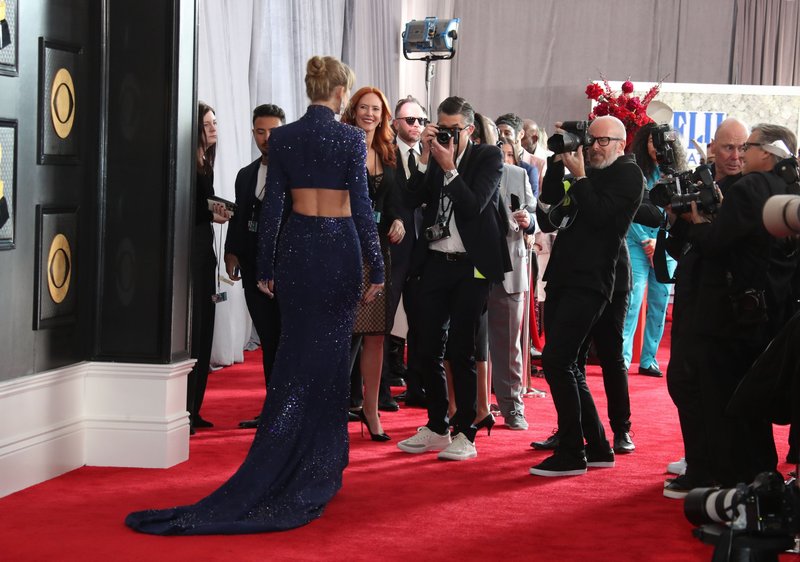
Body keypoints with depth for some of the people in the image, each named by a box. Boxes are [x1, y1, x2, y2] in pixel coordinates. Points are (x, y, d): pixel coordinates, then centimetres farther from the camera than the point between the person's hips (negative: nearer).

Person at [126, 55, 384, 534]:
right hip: (339, 248, -3)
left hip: (295, 247, 3)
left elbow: (272, 205, 3)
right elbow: (362, 207, -8)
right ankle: (319, 469, 10)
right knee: (331, 351, 5)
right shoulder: (351, 138, -7)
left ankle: (277, 467, 10)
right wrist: (377, 268, -3)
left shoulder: (283, 138, 2)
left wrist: (266, 268, 8)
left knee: (294, 350, 11)